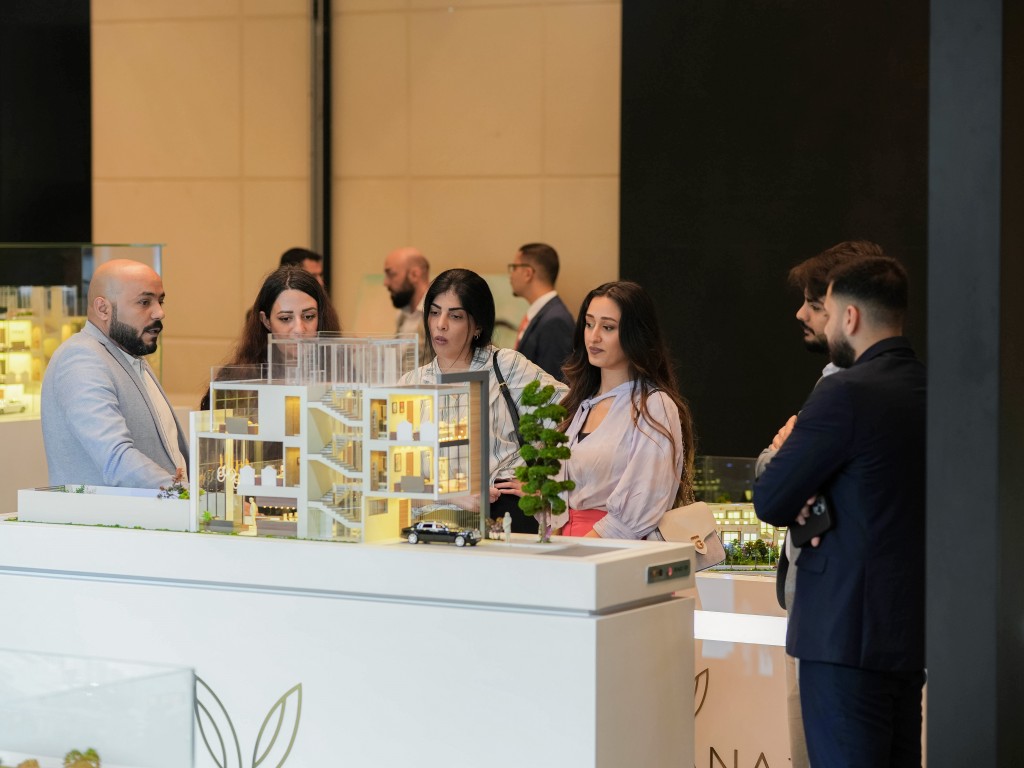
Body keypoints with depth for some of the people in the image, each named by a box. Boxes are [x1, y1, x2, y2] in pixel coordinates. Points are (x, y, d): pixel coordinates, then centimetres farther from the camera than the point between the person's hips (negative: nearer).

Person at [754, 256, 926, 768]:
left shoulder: (846, 394, -16)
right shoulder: (928, 390, 9)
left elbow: (769, 502, -12)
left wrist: (786, 450, 7)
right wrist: (820, 497, 1)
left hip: (847, 630, -8)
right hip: (911, 627, 8)